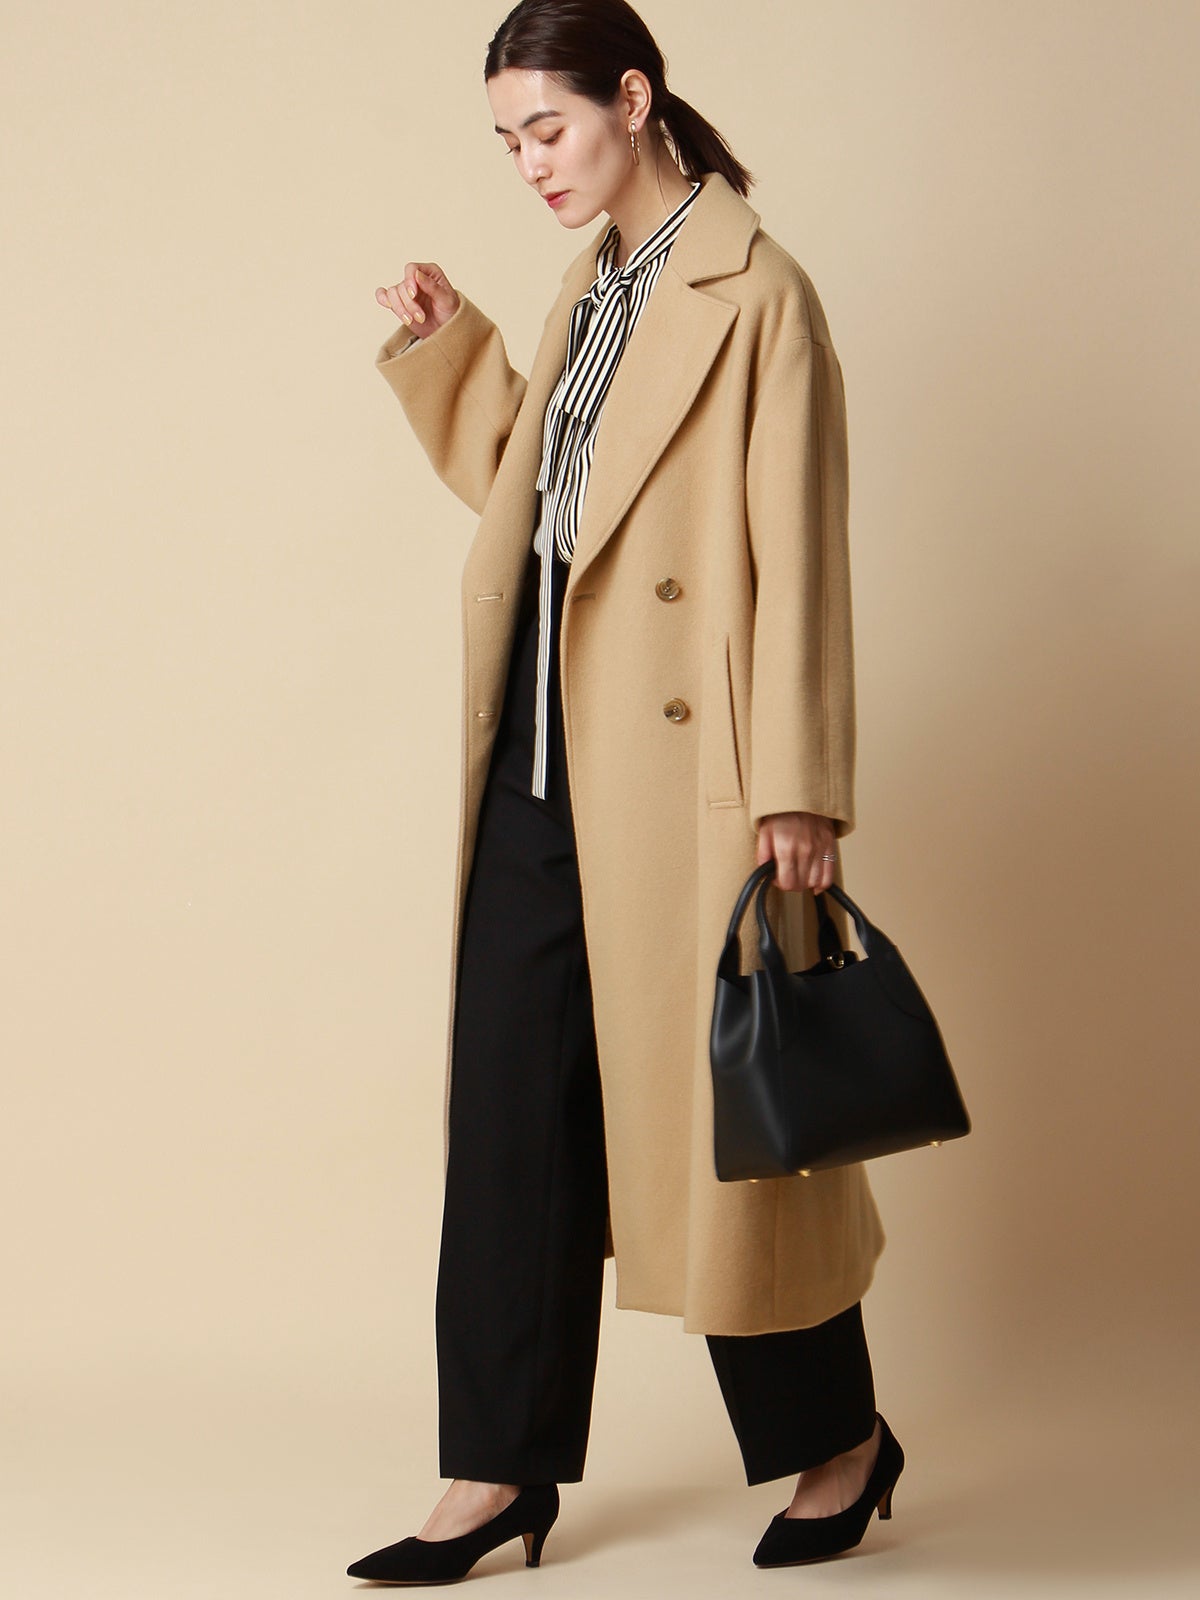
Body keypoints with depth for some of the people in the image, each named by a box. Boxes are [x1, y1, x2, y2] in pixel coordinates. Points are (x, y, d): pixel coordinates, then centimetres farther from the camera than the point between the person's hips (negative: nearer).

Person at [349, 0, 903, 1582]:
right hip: (541, 757, 8)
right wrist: (446, 347, 13)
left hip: (679, 771, -8)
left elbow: (799, 555, -14)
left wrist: (798, 792, -17)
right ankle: (502, 1471, 17)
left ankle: (839, 1438, 22)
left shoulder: (755, 294, -10)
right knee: (511, 1111, 7)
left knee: (714, 1098, 2)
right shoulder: (594, 285, 15)